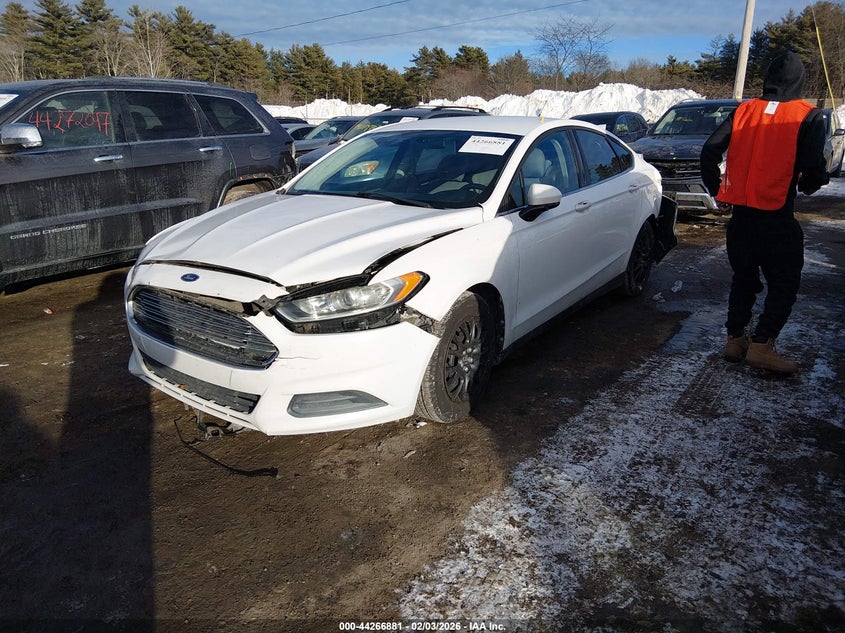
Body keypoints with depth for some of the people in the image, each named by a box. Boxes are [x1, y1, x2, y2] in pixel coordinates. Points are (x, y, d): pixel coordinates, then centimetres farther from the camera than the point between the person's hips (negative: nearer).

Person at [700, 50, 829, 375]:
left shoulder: (743, 111, 5)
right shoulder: (808, 117, -5)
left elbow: (710, 151, 1)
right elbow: (815, 169, -12)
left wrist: (717, 191, 13)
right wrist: (808, 186, 11)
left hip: (740, 214, 4)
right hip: (777, 218, -4)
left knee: (743, 278, 18)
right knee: (784, 284, 8)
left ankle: (735, 339, 21)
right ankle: (761, 345, 0)